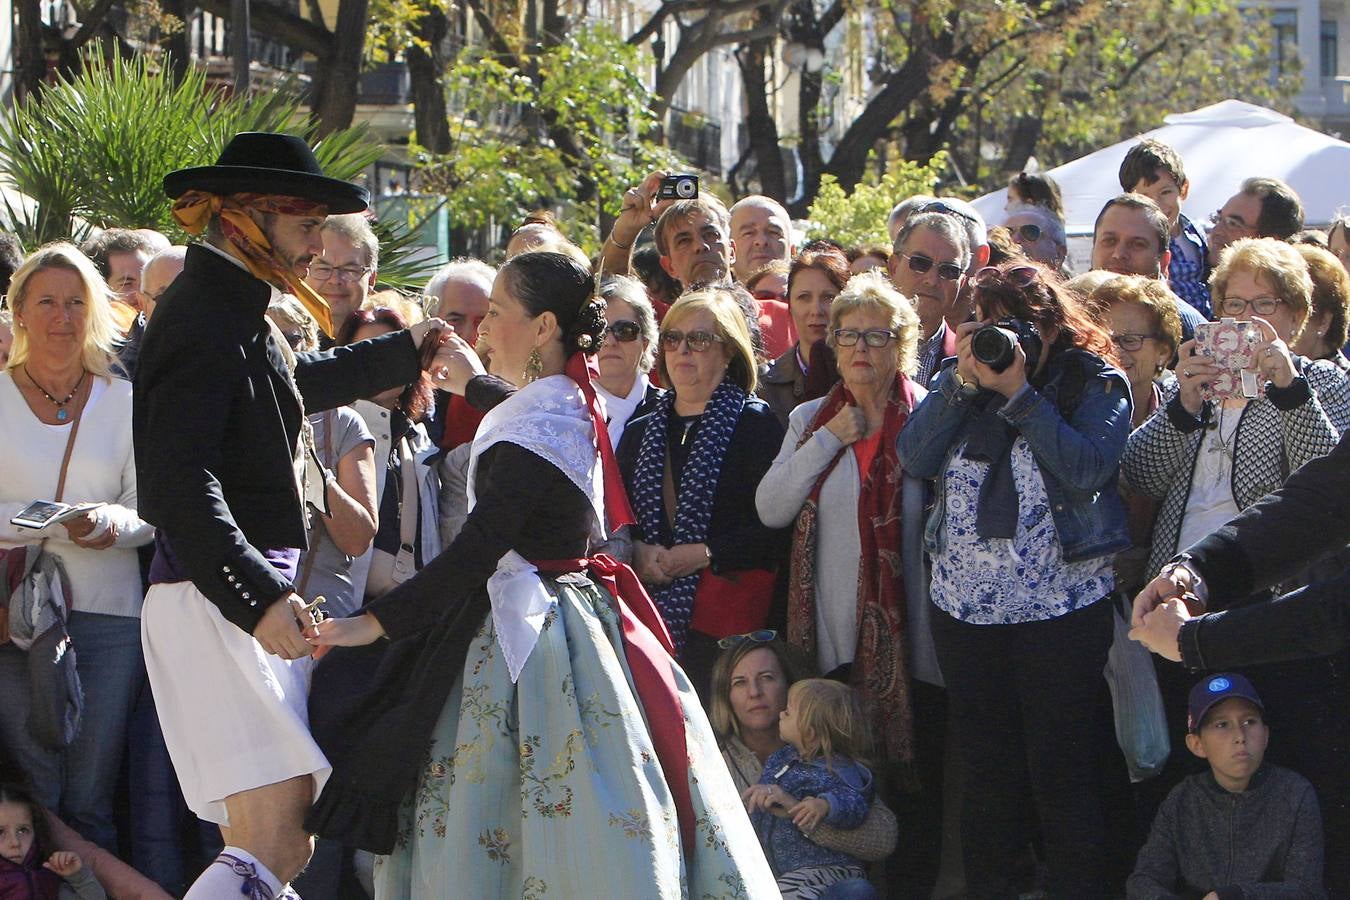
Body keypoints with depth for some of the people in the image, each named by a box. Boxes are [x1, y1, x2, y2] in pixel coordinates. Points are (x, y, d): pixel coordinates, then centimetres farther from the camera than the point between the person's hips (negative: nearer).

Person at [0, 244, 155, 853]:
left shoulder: (123, 402, 12)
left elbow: (148, 514, 9)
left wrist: (112, 523, -13)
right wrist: (56, 526, -16)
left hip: (109, 614, 1)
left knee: (92, 801, -2)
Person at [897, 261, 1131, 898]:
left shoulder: (1096, 384, -1)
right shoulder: (961, 378, 10)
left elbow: (1088, 468, -17)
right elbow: (914, 457, -3)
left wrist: (1018, 392, -17)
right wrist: (964, 381, -12)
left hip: (1061, 603, -4)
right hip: (964, 601, 4)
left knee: (1060, 767, -2)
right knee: (983, 762, 11)